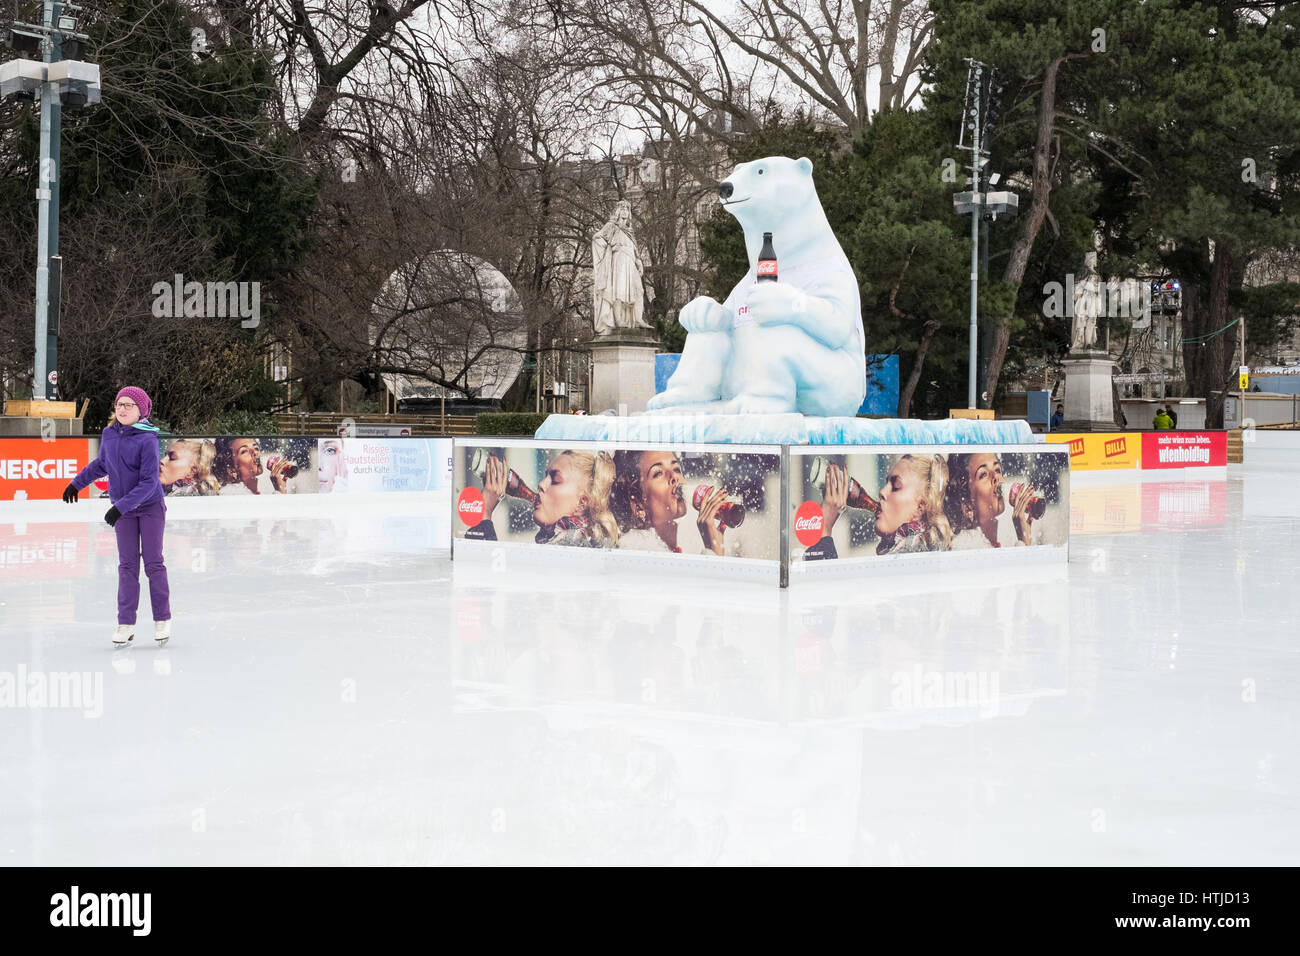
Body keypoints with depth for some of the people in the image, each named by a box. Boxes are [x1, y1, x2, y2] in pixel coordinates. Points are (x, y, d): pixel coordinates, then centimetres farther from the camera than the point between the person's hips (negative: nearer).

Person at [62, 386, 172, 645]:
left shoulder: (147, 440, -19)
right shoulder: (109, 435, -1)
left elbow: (148, 482, -22)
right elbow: (101, 464, 20)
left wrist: (121, 507, -26)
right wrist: (77, 483, 27)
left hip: (150, 507, -4)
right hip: (122, 510, 4)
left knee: (153, 563, -1)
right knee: (127, 565, 2)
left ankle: (162, 619, 11)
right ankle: (125, 624, 3)